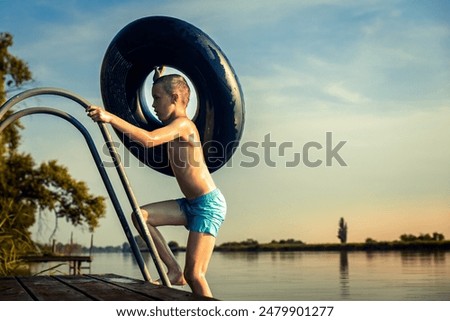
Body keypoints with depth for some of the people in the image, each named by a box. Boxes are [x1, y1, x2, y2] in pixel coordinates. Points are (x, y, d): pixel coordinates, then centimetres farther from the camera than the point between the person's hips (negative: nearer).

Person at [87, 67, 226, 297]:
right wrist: (159, 80, 41)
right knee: (140, 216, 0)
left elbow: (149, 139, -35)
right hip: (191, 204, 9)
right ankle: (174, 270, 3)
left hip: (208, 204, -9)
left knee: (194, 274, -11)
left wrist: (111, 119, -36)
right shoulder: (176, 124, 14)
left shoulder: (182, 124, -15)